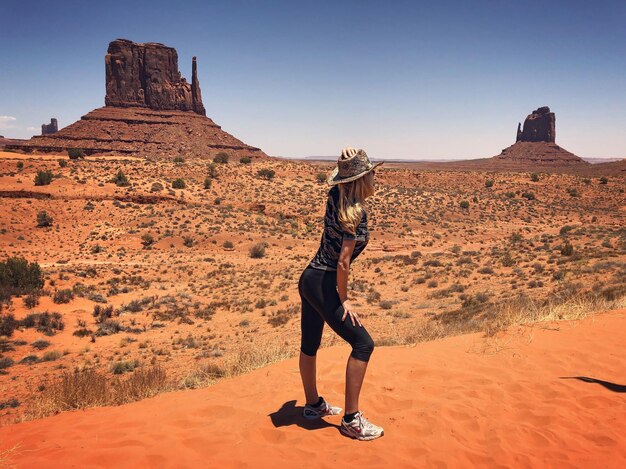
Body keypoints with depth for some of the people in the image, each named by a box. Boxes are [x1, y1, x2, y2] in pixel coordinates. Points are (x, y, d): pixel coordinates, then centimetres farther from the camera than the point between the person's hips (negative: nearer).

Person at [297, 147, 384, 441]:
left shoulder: (336, 196, 3)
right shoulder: (357, 213, -18)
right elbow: (343, 261, -19)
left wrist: (348, 163, 13)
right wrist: (344, 300, -10)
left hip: (309, 279, 9)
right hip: (322, 284, -9)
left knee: (309, 345, 18)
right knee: (363, 343, -5)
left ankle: (313, 405, 35)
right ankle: (351, 419, 1)